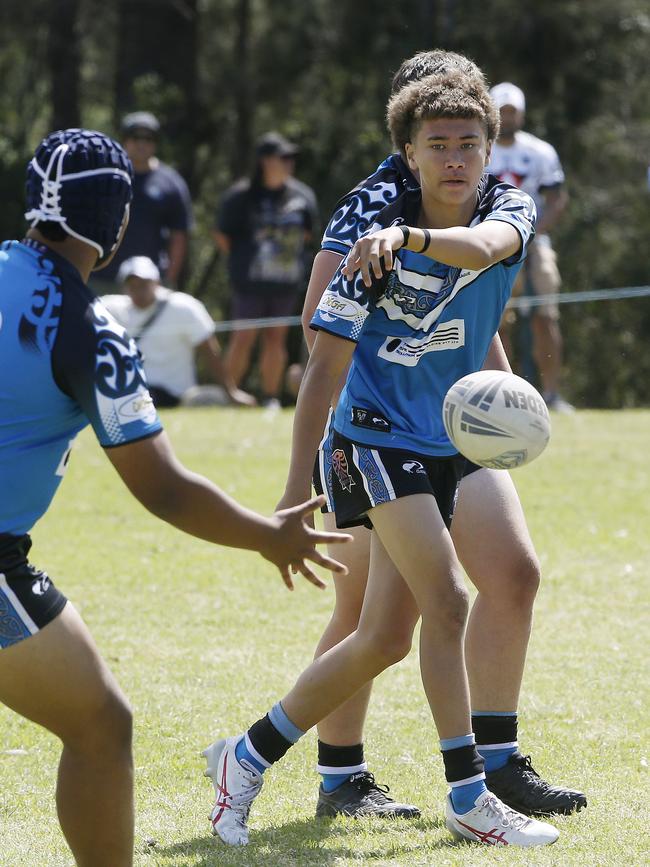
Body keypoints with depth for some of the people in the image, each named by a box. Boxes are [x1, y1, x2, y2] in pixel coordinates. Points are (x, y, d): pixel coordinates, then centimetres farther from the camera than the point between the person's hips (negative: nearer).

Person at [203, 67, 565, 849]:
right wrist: (297, 485, -13)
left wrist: (409, 237, -49)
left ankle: (248, 756, 18)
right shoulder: (378, 243, -12)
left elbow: (484, 248, -29)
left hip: (446, 446, 6)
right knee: (447, 602, -21)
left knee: (384, 640, 5)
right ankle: (468, 798, -15)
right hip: (376, 434, -5)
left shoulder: (509, 210, -2)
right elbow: (325, 365, -9)